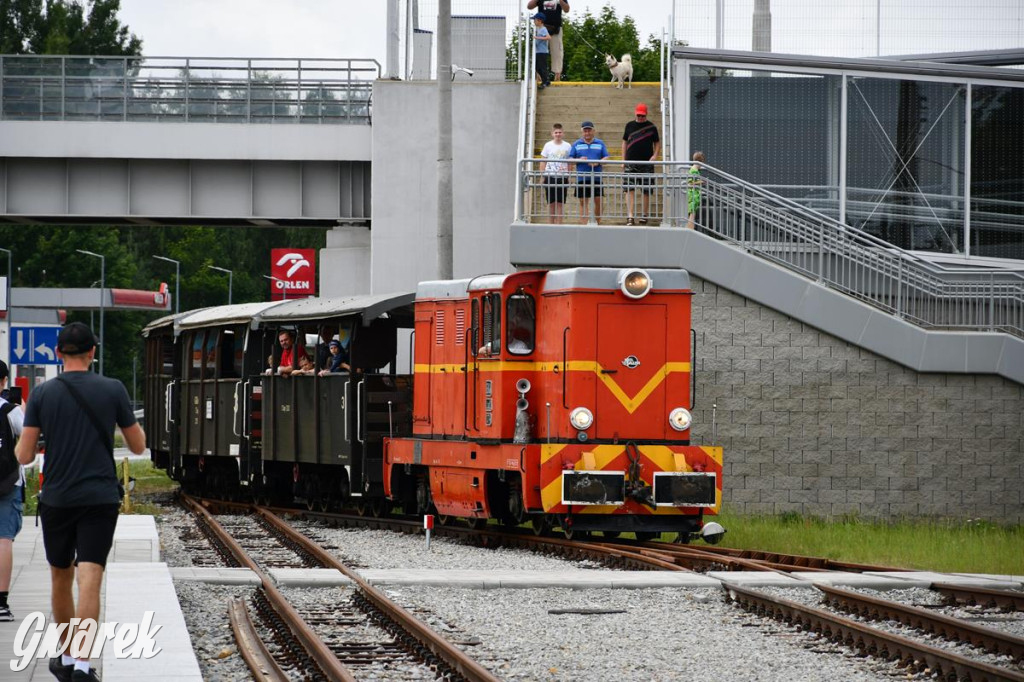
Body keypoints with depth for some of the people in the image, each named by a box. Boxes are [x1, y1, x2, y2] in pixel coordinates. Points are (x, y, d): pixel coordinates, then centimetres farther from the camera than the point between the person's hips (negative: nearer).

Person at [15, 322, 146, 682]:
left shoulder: (42, 394, -1)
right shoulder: (113, 390, -2)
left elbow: (24, 456, -3)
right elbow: (138, 446, 6)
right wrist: (136, 426, 27)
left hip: (56, 500, 1)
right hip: (100, 499, -1)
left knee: (61, 578, 18)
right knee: (89, 581, -8)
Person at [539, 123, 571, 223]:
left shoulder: (567, 146, 6)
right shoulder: (548, 145, 5)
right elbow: (543, 162, 7)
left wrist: (569, 177, 4)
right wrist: (542, 176, 1)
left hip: (562, 177, 0)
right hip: (550, 176, 0)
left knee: (560, 203, -1)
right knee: (551, 203, 2)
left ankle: (558, 225, -1)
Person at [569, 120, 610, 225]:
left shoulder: (600, 143, 12)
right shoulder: (576, 144, 11)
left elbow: (606, 157, 6)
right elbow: (570, 159, 8)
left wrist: (598, 162, -13)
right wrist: (579, 160, -13)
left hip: (596, 177, 0)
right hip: (582, 178, 0)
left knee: (598, 201, -2)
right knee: (583, 202, -1)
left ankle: (597, 223, 14)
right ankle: (584, 225, -1)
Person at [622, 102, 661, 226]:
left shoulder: (651, 127, 4)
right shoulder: (629, 126, 9)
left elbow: (657, 143, 9)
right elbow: (625, 142, 16)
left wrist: (655, 155, -8)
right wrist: (623, 159, 9)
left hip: (646, 163, -1)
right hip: (631, 163, 1)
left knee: (646, 191, 5)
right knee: (630, 189, -9)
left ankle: (645, 215, 17)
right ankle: (629, 216, -13)